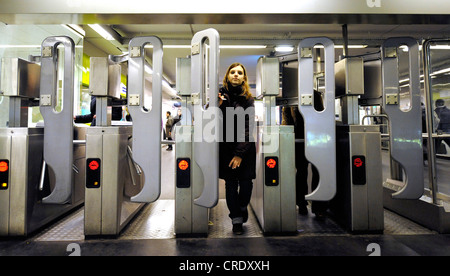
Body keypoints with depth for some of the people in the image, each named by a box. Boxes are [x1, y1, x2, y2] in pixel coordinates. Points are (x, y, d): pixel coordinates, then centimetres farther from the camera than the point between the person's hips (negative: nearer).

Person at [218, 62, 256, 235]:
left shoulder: (248, 99, 0)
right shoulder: (220, 95, 3)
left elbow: (248, 128, -6)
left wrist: (240, 153, -13)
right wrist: (218, 106, -16)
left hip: (245, 147, 0)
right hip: (226, 146, 1)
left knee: (246, 182, -1)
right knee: (230, 184, 4)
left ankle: (242, 207, 32)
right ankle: (236, 219, 22)